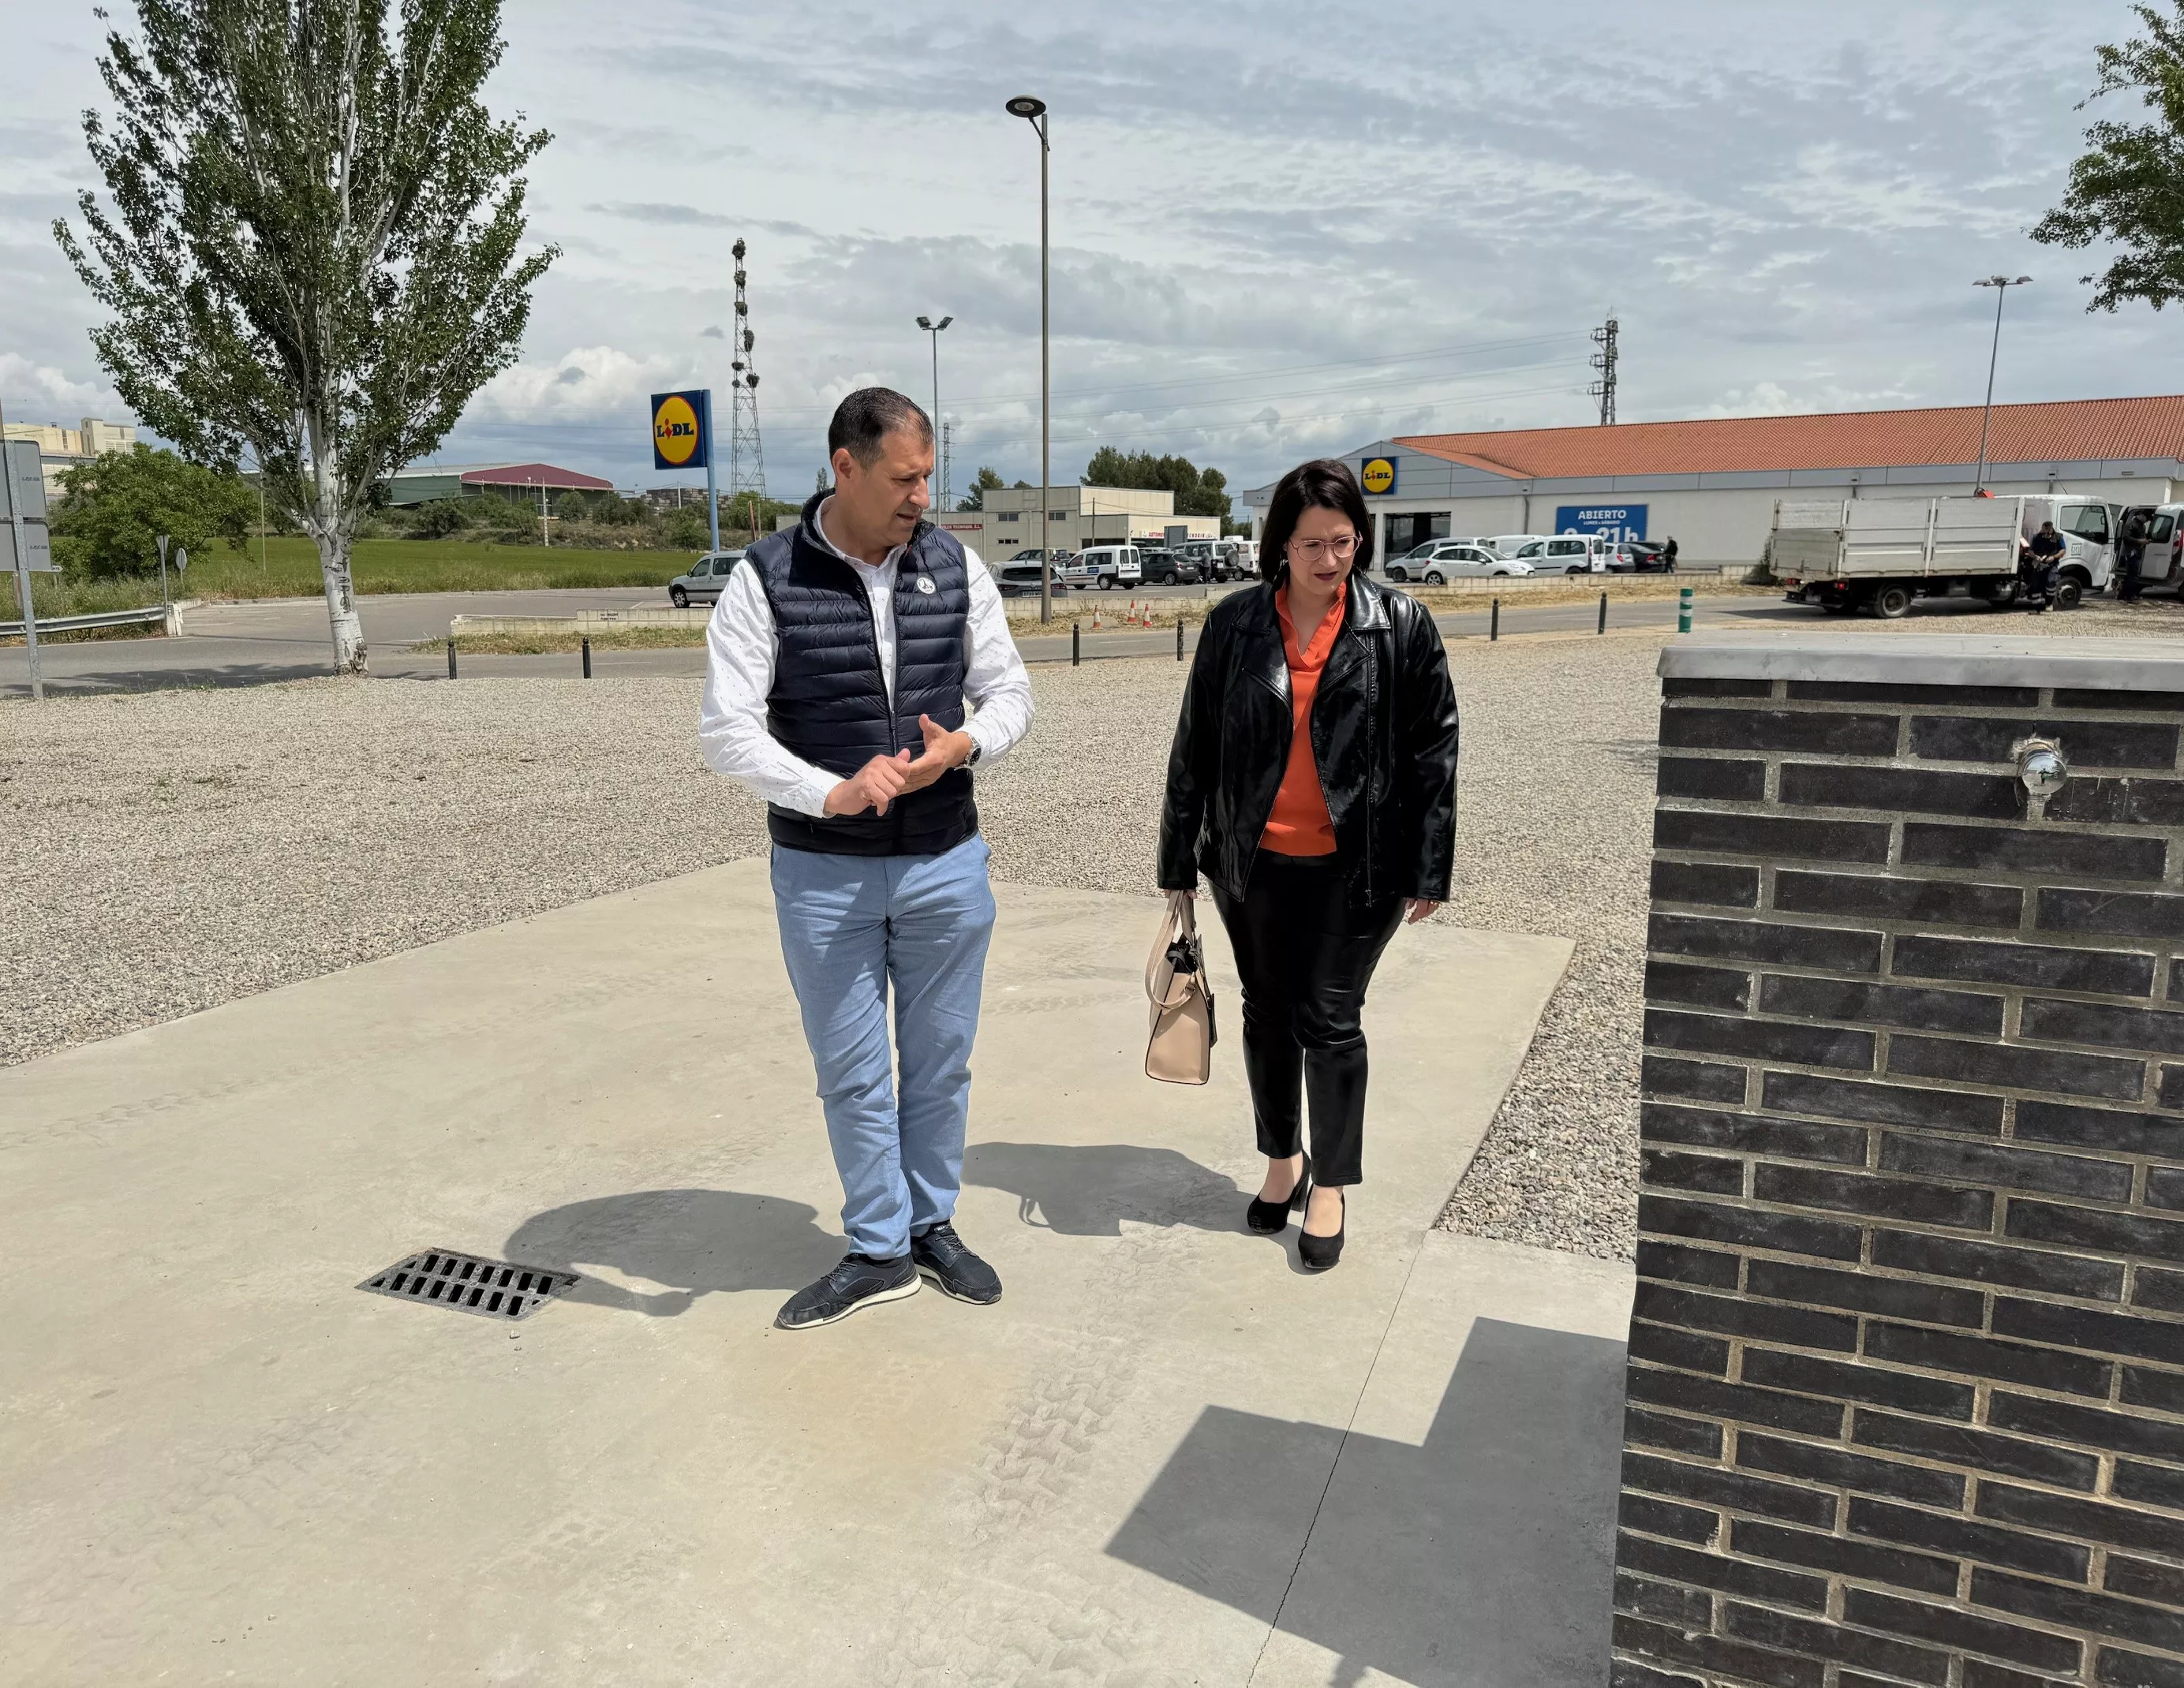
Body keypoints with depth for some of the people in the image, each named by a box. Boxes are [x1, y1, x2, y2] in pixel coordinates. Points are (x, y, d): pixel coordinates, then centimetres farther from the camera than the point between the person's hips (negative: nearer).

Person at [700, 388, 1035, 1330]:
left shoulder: (955, 568, 0)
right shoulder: (766, 580, -9)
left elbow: (1010, 691, 5)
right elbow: (727, 730, -13)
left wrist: (963, 746, -17)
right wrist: (830, 794, -29)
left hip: (946, 864, 2)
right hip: (821, 873, -2)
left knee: (940, 1060, 15)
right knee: (850, 1070, 10)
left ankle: (933, 1226, 35)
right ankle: (878, 1252, 28)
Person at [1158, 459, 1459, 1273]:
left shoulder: (1401, 625, -5)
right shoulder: (1235, 623, -1)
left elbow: (1434, 749, -2)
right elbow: (1195, 748, 3)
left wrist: (1429, 868, -5)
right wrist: (1180, 862, 4)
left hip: (1352, 866, -2)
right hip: (1254, 861, 3)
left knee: (1330, 1021, 3)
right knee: (1268, 1017, 15)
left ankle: (1333, 1184, 22)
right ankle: (1282, 1161, 36)